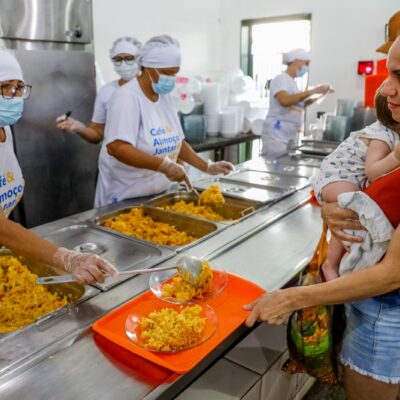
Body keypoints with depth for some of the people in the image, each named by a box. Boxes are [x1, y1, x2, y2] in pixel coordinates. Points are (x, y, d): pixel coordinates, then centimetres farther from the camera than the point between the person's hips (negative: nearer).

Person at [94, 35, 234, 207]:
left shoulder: (165, 96, 6)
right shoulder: (128, 97, -17)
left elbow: (175, 142, 12)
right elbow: (116, 148, -29)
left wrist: (208, 167, 3)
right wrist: (163, 165, -34)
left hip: (158, 193, 7)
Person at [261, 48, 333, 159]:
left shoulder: (292, 82, 16)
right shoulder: (280, 79, -9)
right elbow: (285, 100, -28)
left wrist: (312, 99, 13)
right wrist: (312, 91, -23)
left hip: (291, 135, 9)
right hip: (277, 134, -9)